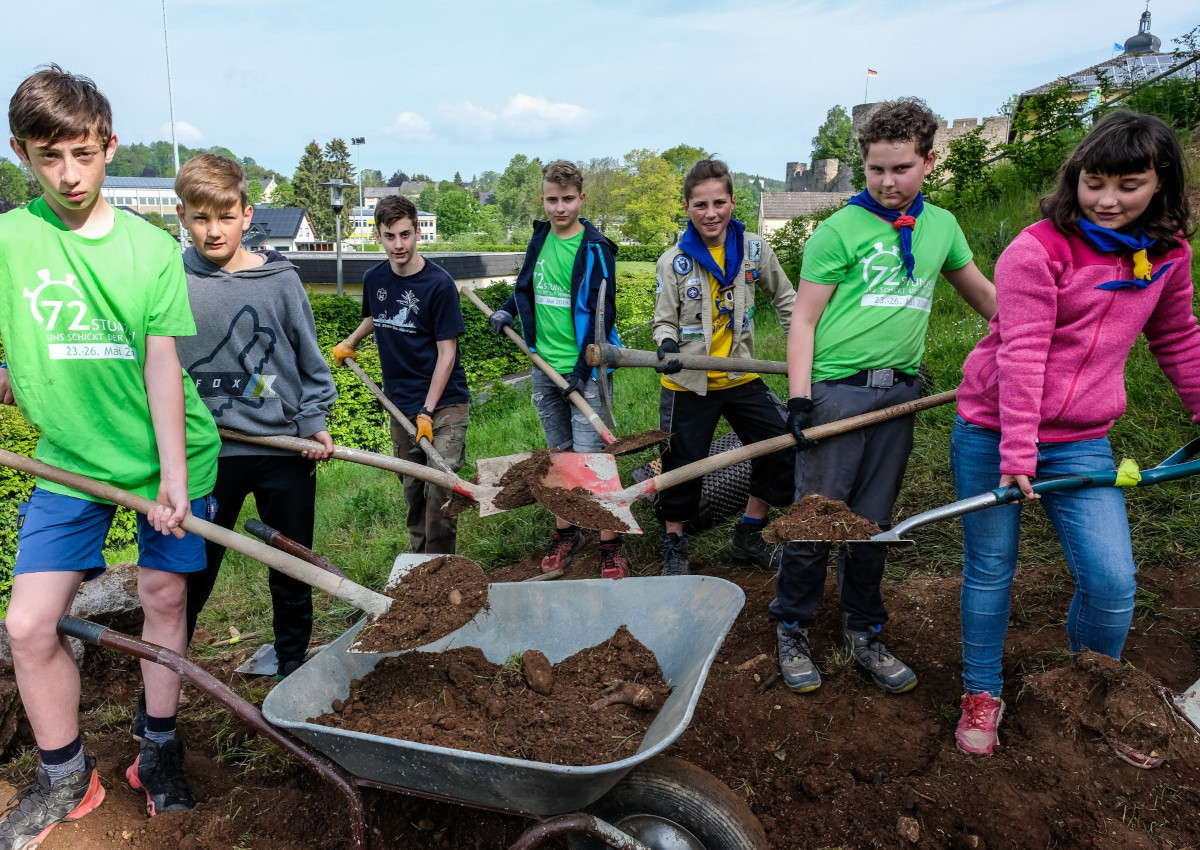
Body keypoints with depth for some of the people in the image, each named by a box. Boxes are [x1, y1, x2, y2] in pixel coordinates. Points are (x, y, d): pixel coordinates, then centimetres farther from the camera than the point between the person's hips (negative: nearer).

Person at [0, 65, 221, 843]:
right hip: (70, 460, 1)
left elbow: (161, 363, -9)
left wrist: (174, 475, -14)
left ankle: (160, 751, 27)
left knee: (164, 594, 6)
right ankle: (66, 778, 23)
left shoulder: (152, 247, -4)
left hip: (167, 455, -1)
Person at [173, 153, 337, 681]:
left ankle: (292, 669, 35)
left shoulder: (280, 279, -4)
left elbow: (309, 359, 5)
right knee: (192, 572, 6)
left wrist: (315, 422, -1)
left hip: (286, 447, 1)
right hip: (208, 454, -1)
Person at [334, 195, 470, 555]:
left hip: (444, 402, -5)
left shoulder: (438, 284, -13)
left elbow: (447, 353, -13)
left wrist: (427, 411, -15)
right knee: (412, 491, 13)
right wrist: (349, 342, 17)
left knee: (440, 490, -12)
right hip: (401, 404, 5)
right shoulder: (374, 279, 3)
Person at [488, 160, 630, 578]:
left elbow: (602, 312, -12)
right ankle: (565, 532, 27)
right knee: (559, 454, 14)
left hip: (584, 369, -6)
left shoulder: (595, 248, -9)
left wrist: (583, 369, -16)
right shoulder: (540, 237, 8)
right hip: (545, 367, 6)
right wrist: (508, 310, 8)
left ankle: (611, 543, 5)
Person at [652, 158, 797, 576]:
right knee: (683, 466, 5)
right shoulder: (673, 262, -8)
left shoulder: (754, 248, -3)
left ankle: (749, 535, 25)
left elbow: (784, 298, 11)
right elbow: (664, 321, -2)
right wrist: (668, 345, -25)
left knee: (782, 447, 4)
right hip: (689, 383, -3)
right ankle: (674, 547, 28)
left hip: (741, 376, 3)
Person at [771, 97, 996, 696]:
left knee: (873, 522, 11)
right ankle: (791, 630, 18)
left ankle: (863, 633, 26)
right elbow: (804, 318, -4)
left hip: (899, 393, 4)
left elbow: (983, 294, 27)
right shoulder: (839, 230, -2)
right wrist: (798, 398, -12)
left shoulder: (941, 226, 13)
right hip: (836, 388, -4)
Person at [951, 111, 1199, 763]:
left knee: (1113, 581, -2)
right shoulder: (1037, 250, -12)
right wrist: (1017, 453, -22)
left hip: (1081, 442, 4)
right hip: (992, 433, -4)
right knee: (989, 570, 6)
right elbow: (1021, 354, -18)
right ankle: (981, 692, 27)